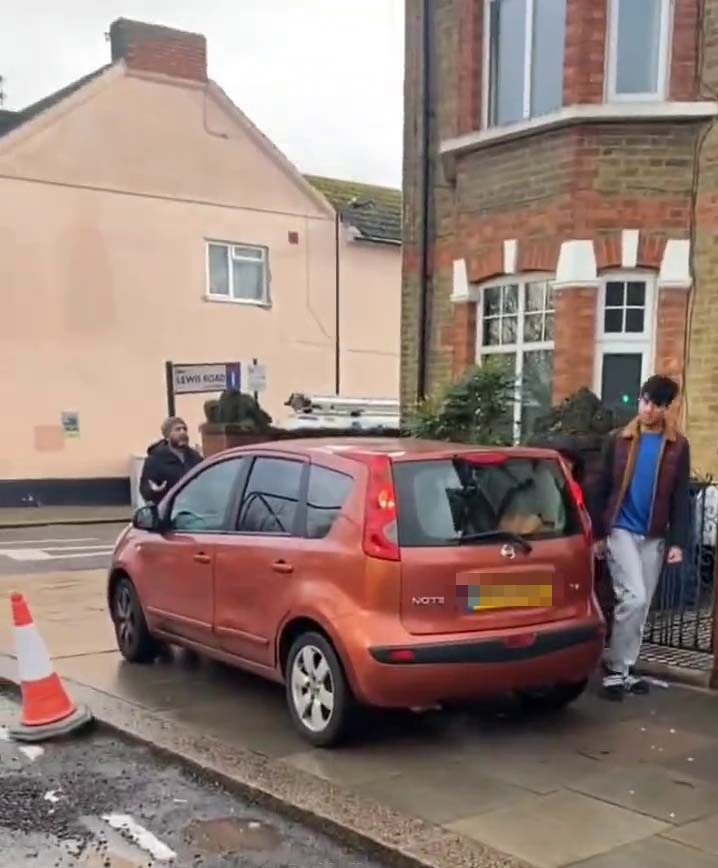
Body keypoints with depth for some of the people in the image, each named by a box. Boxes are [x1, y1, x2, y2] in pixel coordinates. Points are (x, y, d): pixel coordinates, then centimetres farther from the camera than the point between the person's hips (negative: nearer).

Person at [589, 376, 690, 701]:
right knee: (633, 597, -14)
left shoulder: (678, 446, 1)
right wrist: (598, 533, -2)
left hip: (655, 537, 3)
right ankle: (616, 667, 0)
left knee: (641, 604, 9)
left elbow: (681, 498, 2)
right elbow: (601, 489, 1)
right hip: (621, 531, -3)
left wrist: (678, 541, -5)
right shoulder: (619, 441, -2)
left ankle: (624, 667, 22)